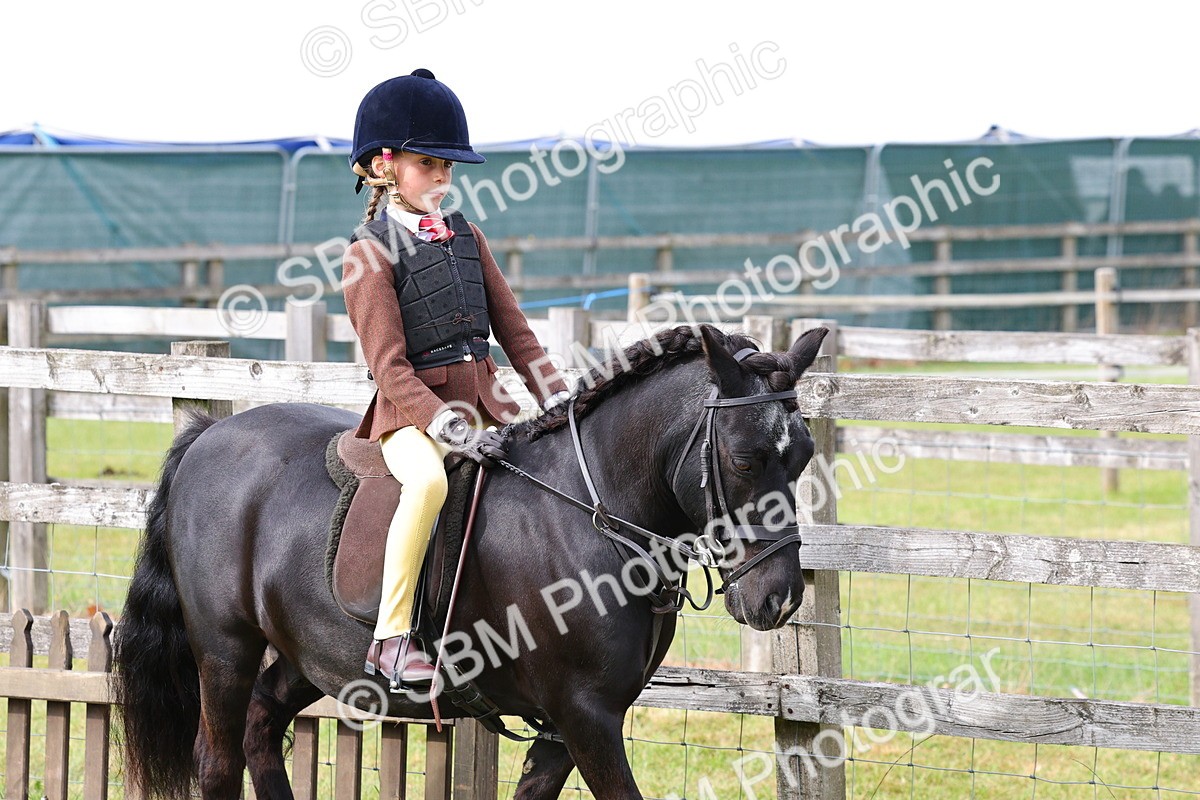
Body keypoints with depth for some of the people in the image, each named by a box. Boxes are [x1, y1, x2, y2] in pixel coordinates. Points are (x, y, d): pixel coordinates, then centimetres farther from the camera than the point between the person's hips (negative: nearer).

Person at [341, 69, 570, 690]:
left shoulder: (466, 236, 15)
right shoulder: (370, 253, -6)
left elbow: (513, 329, 16)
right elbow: (389, 365, -14)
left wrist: (557, 400, 3)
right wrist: (448, 426, -25)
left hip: (484, 401, 7)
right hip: (412, 411, -7)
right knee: (428, 479, -38)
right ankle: (391, 636, -30)